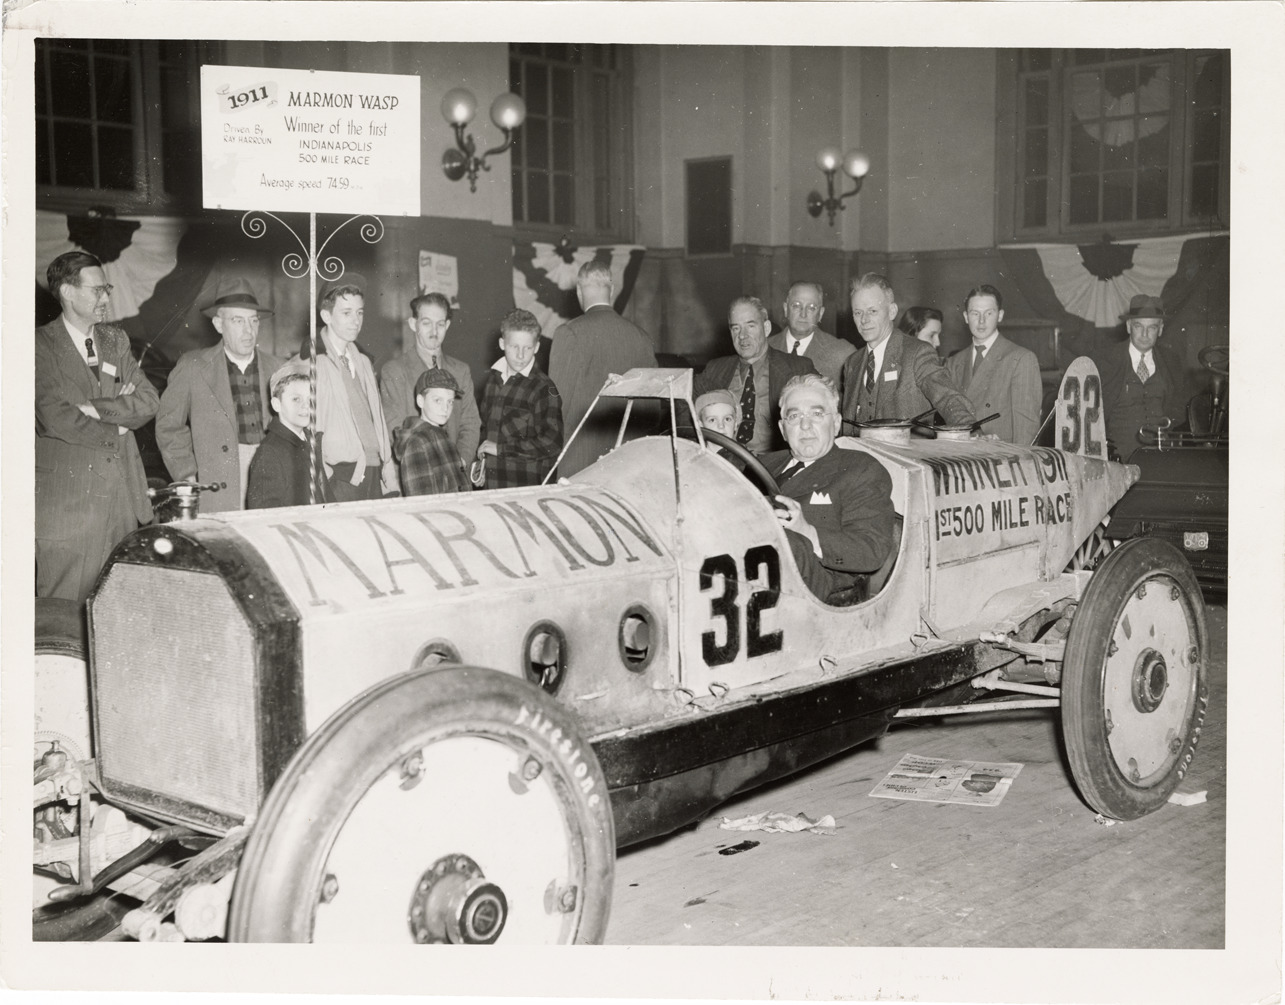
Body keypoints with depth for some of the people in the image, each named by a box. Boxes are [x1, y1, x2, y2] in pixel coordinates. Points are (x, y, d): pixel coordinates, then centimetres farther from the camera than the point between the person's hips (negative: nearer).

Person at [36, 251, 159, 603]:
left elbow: (148, 400, 3)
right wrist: (115, 429, -5)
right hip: (66, 498, -5)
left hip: (124, 494, 5)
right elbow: (54, 418, -15)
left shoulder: (116, 339, 15)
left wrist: (96, 408, -11)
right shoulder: (42, 345, -4)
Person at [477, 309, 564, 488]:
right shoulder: (491, 379, 11)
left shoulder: (543, 388, -8)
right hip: (491, 482, 5)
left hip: (528, 485, -5)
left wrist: (501, 448, -13)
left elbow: (552, 443, -16)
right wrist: (480, 460, 8)